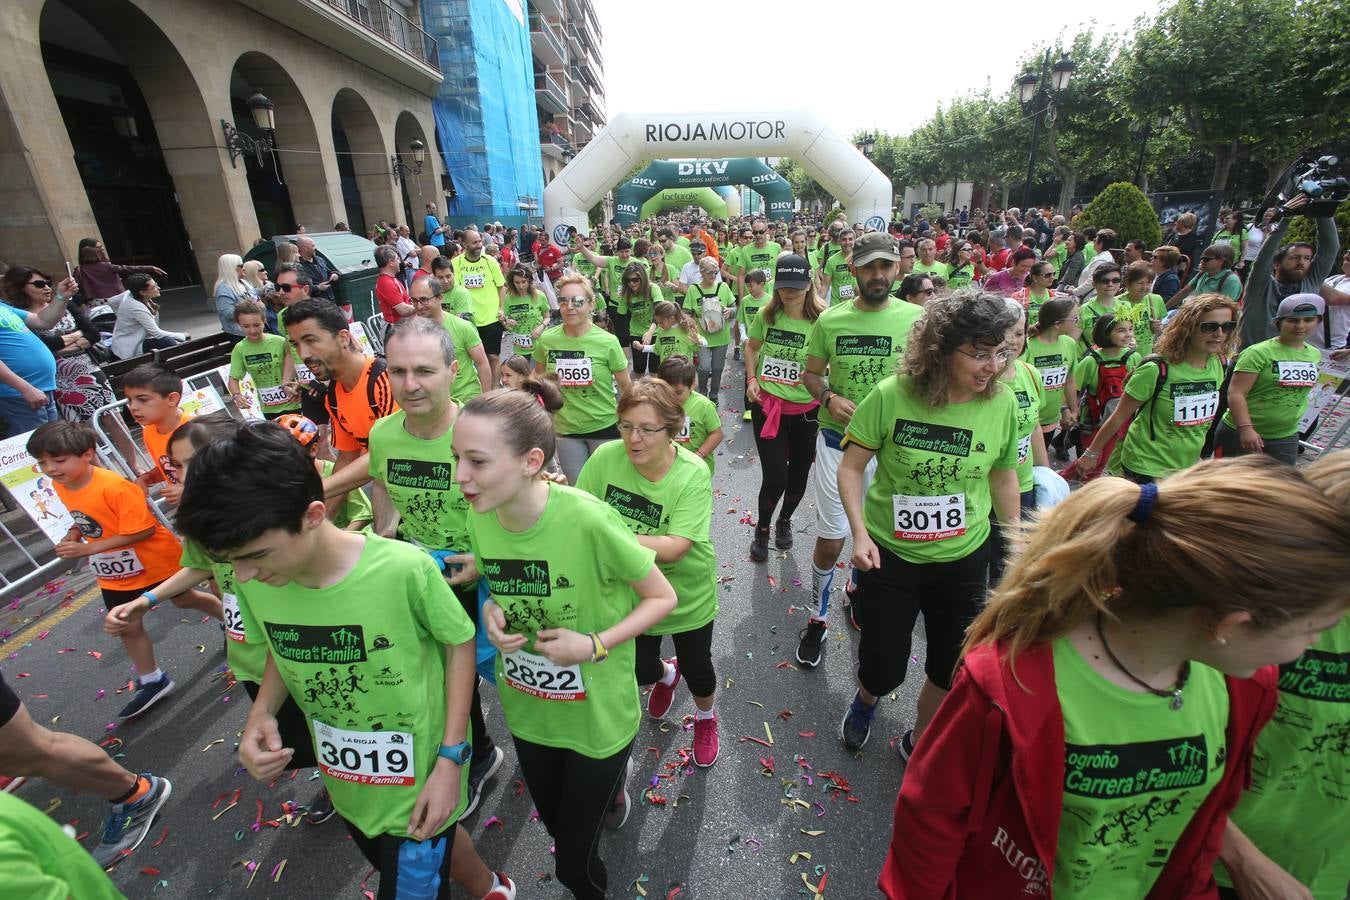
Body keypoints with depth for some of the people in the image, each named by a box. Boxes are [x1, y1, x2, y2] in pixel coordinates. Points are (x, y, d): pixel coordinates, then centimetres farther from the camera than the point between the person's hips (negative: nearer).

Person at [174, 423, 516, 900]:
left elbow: (460, 644, -16)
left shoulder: (405, 569, -31)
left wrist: (451, 760, -16)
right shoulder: (254, 583, -15)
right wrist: (261, 711, -14)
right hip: (348, 786, 6)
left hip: (418, 779, -5)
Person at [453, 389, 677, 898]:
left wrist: (594, 646, -25)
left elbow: (663, 598, -17)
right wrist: (491, 611, -13)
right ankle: (609, 786, 58)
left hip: (598, 714, -4)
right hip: (526, 709, 5)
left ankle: (611, 783, 44)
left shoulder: (588, 519, -30)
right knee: (557, 829, 29)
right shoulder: (478, 518, -14)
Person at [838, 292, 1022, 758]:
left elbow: (1004, 478, 5)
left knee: (953, 670, 17)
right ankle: (866, 699, 50)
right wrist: (860, 532, -20)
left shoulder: (1003, 403, -10)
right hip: (889, 554, -2)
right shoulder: (891, 396, -20)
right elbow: (851, 467, -10)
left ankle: (919, 743, 48)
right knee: (883, 668, 10)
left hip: (963, 558, 3)